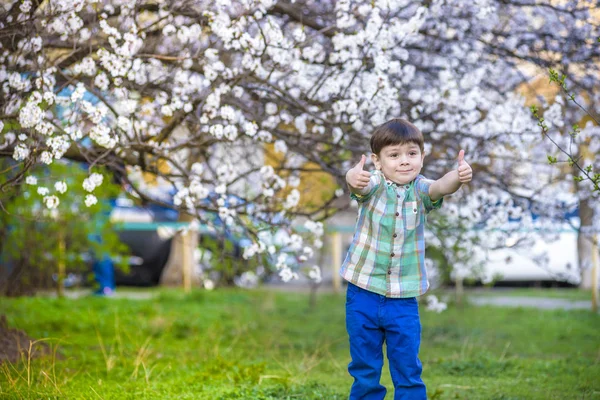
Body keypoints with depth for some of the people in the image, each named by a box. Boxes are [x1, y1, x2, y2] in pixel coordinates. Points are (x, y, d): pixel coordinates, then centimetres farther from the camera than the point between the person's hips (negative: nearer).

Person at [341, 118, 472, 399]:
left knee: (408, 372, 6)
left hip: (404, 300, 1)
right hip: (363, 294, -1)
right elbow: (361, 184, -31)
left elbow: (441, 187, -25)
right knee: (365, 373, 11)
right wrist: (353, 178, -57)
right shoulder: (374, 185, -7)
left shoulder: (419, 190, -3)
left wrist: (458, 176, -49)